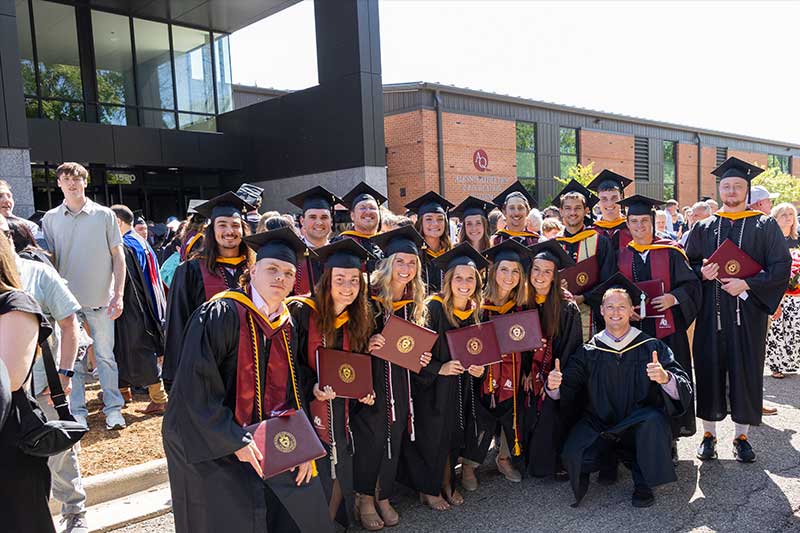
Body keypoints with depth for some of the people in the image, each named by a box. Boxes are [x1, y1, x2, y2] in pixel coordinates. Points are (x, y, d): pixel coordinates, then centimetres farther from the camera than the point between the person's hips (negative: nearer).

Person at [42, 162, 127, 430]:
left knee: (106, 356, 5)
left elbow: (118, 256, 0)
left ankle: (113, 408, 15)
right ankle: (77, 411, 20)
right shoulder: (50, 219, 5)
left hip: (101, 299, -1)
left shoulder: (104, 215, 0)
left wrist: (118, 295, -6)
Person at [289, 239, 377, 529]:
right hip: (308, 409, -5)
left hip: (344, 413, 5)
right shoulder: (301, 312, -12)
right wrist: (312, 388, -24)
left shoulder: (360, 319, 6)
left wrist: (365, 391, -1)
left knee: (342, 478, 12)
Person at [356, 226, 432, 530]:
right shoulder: (369, 299, -10)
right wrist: (367, 345, -25)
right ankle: (365, 499, 22)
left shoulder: (415, 304, 6)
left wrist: (423, 358, -3)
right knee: (371, 439, 0)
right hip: (371, 382, -5)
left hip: (401, 386, 5)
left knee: (394, 440, 12)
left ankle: (384, 498, 30)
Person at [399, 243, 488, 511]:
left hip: (462, 387, 6)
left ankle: (447, 482, 36)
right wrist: (440, 368, -26)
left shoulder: (475, 311, 0)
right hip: (433, 387, -6)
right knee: (432, 436, 5)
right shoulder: (433, 308, -19)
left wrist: (478, 367, -6)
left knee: (454, 435, 15)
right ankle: (428, 489, 25)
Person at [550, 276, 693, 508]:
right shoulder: (588, 352, 3)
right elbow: (567, 395, 0)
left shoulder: (652, 347, 1)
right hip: (597, 427, 1)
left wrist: (666, 378, -31)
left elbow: (684, 391, -9)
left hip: (640, 428, -1)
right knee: (571, 455, -26)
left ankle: (643, 484, -7)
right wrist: (554, 386, -23)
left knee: (652, 421, -33)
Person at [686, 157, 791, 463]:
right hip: (711, 313, 1)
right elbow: (687, 265, 10)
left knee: (746, 371, 4)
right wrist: (702, 273, -11)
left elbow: (781, 267, -3)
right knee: (710, 369, 3)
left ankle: (741, 436, 18)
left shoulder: (765, 226, 5)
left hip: (748, 312, -1)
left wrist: (747, 284, -16)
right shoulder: (703, 228, 10)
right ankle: (709, 433, 16)